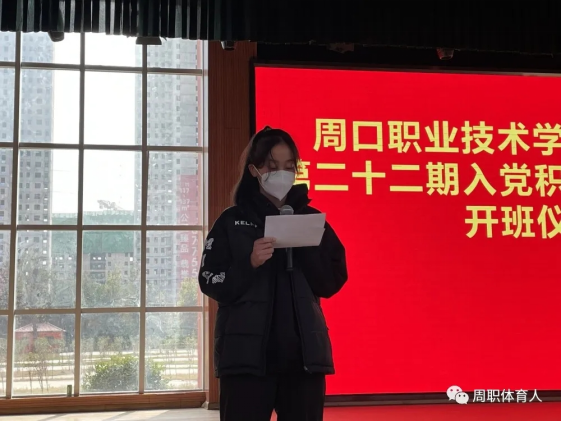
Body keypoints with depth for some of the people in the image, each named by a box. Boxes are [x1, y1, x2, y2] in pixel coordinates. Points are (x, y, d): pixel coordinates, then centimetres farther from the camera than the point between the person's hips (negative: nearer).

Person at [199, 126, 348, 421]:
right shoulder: (232, 222, 2)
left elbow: (331, 283, 3)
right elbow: (213, 285, -3)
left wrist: (304, 248, -12)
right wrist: (249, 263, -19)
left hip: (304, 354, 3)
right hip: (246, 355, -2)